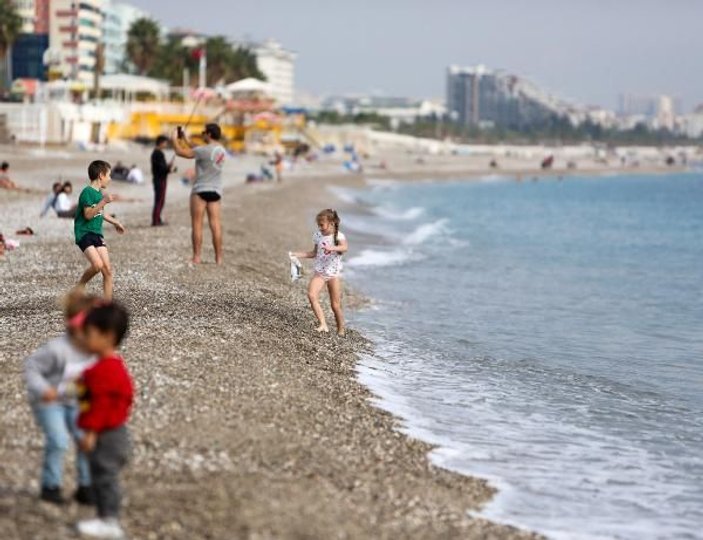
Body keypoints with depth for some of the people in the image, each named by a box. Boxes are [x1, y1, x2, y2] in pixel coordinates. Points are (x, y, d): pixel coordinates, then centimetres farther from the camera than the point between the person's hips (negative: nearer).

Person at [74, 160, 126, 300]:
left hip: (97, 234, 8)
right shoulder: (87, 192, -13)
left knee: (107, 269, -2)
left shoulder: (100, 193, 14)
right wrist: (103, 202, -26)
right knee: (97, 265, -25)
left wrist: (115, 222, 37)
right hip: (84, 233, -8)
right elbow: (88, 215, -21)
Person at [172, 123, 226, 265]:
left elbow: (180, 152, -11)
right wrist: (184, 140, 24)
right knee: (215, 224, 4)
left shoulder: (205, 150, -15)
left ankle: (196, 257, -3)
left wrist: (175, 139, 5)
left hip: (201, 190, -6)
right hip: (216, 191, 6)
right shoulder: (221, 150, 9)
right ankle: (218, 258, 4)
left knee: (197, 225, -1)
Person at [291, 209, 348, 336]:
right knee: (311, 295, -23)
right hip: (320, 272, 4)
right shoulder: (318, 236, 5)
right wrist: (297, 254, 12)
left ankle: (341, 330, 21)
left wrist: (332, 248, -51)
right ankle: (323, 325, -27)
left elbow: (345, 247, -34)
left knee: (336, 305, 1)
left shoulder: (338, 236, -12)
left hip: (334, 273, -4)